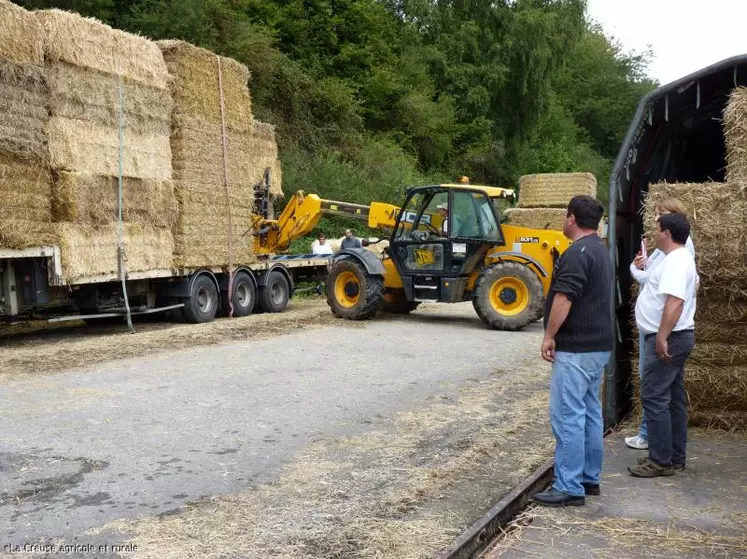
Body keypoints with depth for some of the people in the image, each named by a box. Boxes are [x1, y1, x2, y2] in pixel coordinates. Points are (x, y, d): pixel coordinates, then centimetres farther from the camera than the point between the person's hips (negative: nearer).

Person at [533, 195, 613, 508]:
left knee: (567, 415, -7)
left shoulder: (577, 253, -17)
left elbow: (563, 299, -23)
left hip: (575, 348, -10)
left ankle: (569, 488, -3)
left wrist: (549, 336, -14)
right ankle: (590, 479, 23)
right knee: (590, 412, 15)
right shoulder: (601, 251, 16)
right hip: (598, 345, 10)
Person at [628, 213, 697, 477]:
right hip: (674, 337, 11)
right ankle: (675, 458, 19)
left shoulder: (675, 261, -18)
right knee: (673, 399, 12)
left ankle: (661, 462, -5)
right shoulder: (681, 258, 17)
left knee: (654, 397, -9)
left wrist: (661, 338, -31)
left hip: (668, 339, -11)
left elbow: (675, 301, -29)